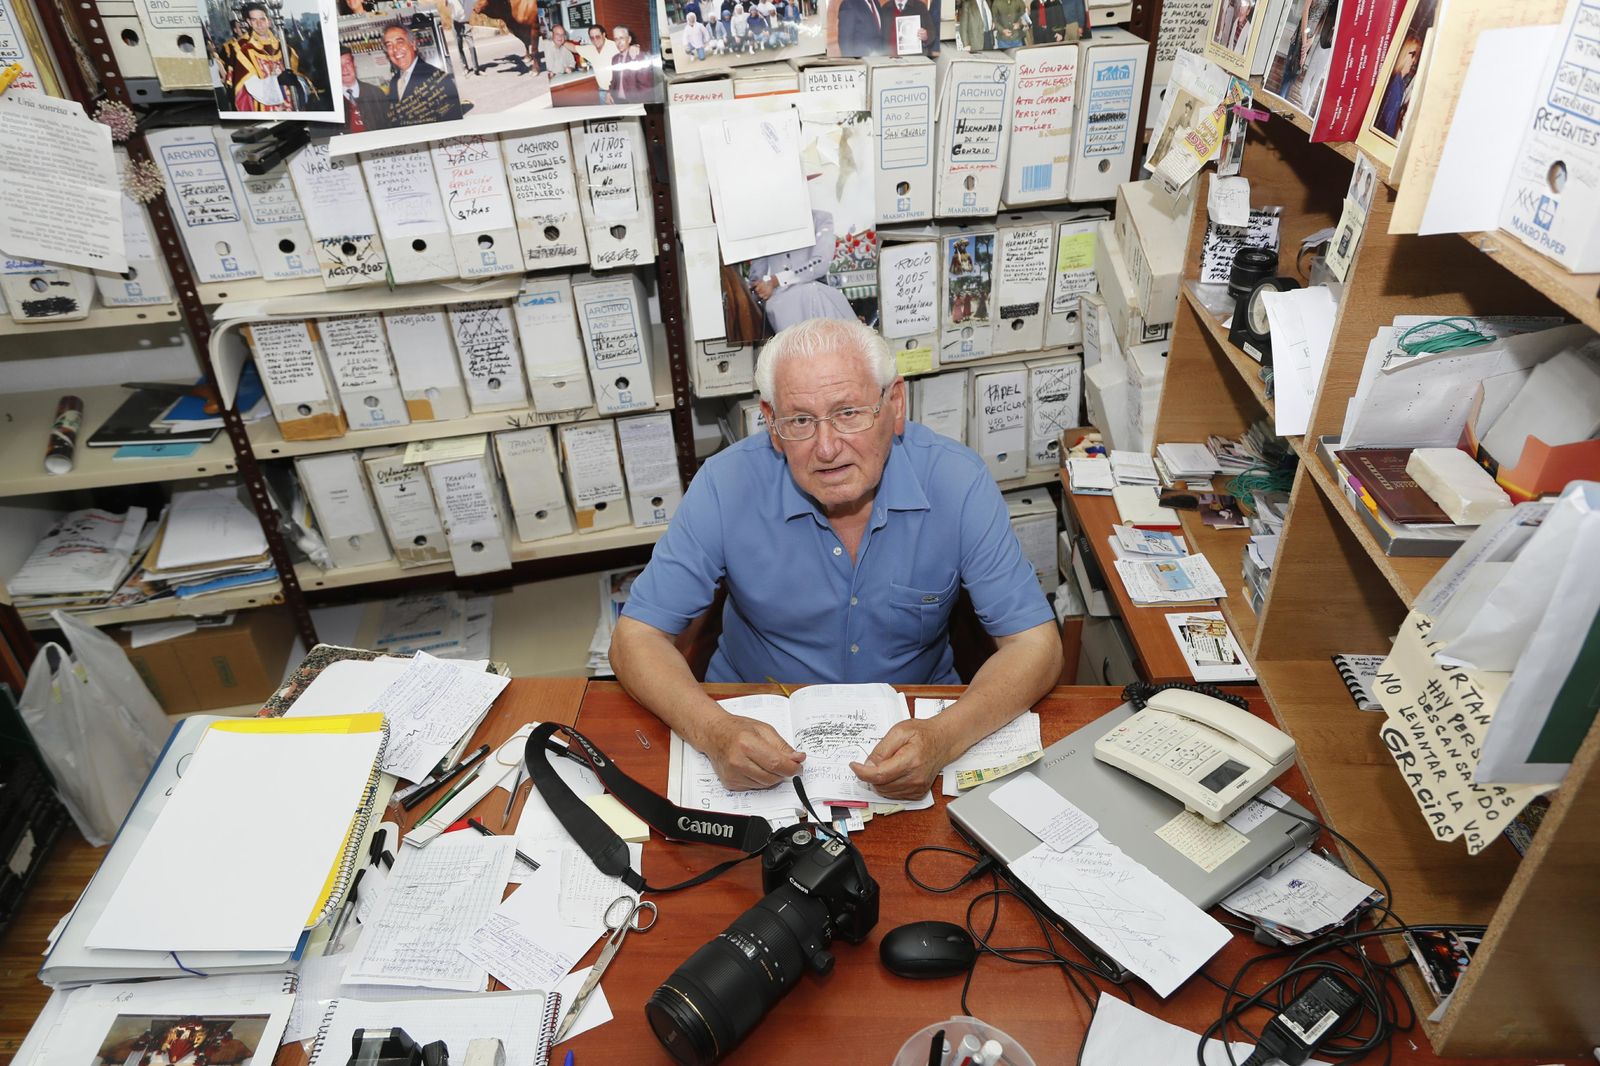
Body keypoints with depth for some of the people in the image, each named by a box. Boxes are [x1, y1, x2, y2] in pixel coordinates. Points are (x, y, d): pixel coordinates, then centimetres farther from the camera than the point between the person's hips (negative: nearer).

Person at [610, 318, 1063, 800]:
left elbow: (1034, 643, -15)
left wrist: (943, 737, -34)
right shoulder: (727, 485, -18)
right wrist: (713, 731, -34)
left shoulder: (957, 481, -17)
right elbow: (636, 637, -14)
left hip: (911, 720, 2)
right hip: (757, 721, -1)